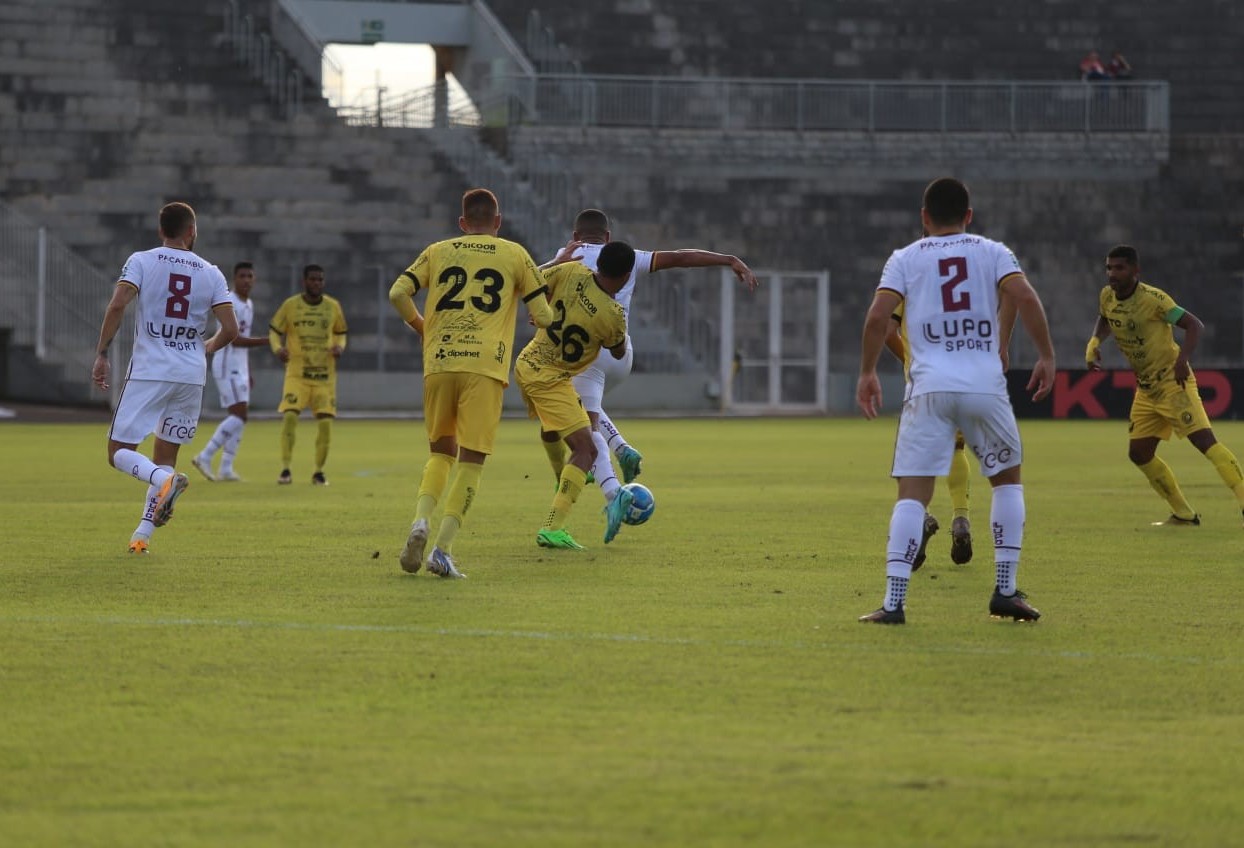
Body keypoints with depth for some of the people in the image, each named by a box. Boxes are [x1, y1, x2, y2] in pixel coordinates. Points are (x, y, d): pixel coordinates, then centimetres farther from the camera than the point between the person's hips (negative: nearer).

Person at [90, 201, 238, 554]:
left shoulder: (142, 261, -1)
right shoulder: (211, 274, 6)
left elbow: (117, 305, -15)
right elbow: (230, 329, 1)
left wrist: (101, 354, -8)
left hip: (148, 372, -3)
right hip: (191, 376, 3)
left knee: (119, 453, 1)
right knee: (164, 458, 15)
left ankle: (165, 479, -28)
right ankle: (143, 535, 8)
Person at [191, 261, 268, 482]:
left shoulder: (249, 305, 16)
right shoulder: (229, 304, -14)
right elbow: (235, 339, -21)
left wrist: (249, 373, 22)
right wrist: (266, 341, -20)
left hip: (240, 368, 9)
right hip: (227, 366, -9)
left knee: (240, 417, 5)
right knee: (239, 415, -16)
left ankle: (226, 468, 6)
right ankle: (205, 458, -12)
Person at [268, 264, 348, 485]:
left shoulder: (333, 306, 5)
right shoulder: (290, 305, -1)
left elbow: (341, 333, 17)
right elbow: (274, 331, 6)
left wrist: (340, 347, -4)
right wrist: (278, 348, -14)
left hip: (325, 374, 2)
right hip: (297, 372, -2)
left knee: (325, 421, -3)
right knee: (289, 416, -18)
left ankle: (319, 472, 12)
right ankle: (285, 470, -12)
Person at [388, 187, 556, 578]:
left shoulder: (438, 252, 15)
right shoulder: (515, 255, 11)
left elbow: (397, 293, 3)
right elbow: (543, 316, 7)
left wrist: (422, 327, 20)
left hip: (438, 363, 2)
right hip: (486, 366, -2)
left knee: (440, 452, 18)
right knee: (471, 460, 0)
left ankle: (421, 521, -8)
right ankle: (442, 549, -11)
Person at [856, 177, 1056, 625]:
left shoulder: (905, 258, 10)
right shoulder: (992, 252, 10)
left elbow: (878, 315, -2)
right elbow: (1025, 297, -6)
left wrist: (867, 373, 7)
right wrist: (1046, 355, 0)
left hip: (929, 387, -1)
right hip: (986, 385, 1)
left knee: (912, 494, -1)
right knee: (1007, 479, 20)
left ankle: (894, 601, -12)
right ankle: (1006, 590, 14)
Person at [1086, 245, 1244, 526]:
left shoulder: (1152, 298, -19)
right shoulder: (1107, 297, 2)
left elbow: (1194, 324, -21)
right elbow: (1104, 321, 25)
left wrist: (1182, 358, -37)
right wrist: (1094, 343, 4)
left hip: (1173, 382, -8)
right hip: (1146, 389, 8)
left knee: (1203, 439, -21)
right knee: (1139, 454, 7)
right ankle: (1184, 514, 19)